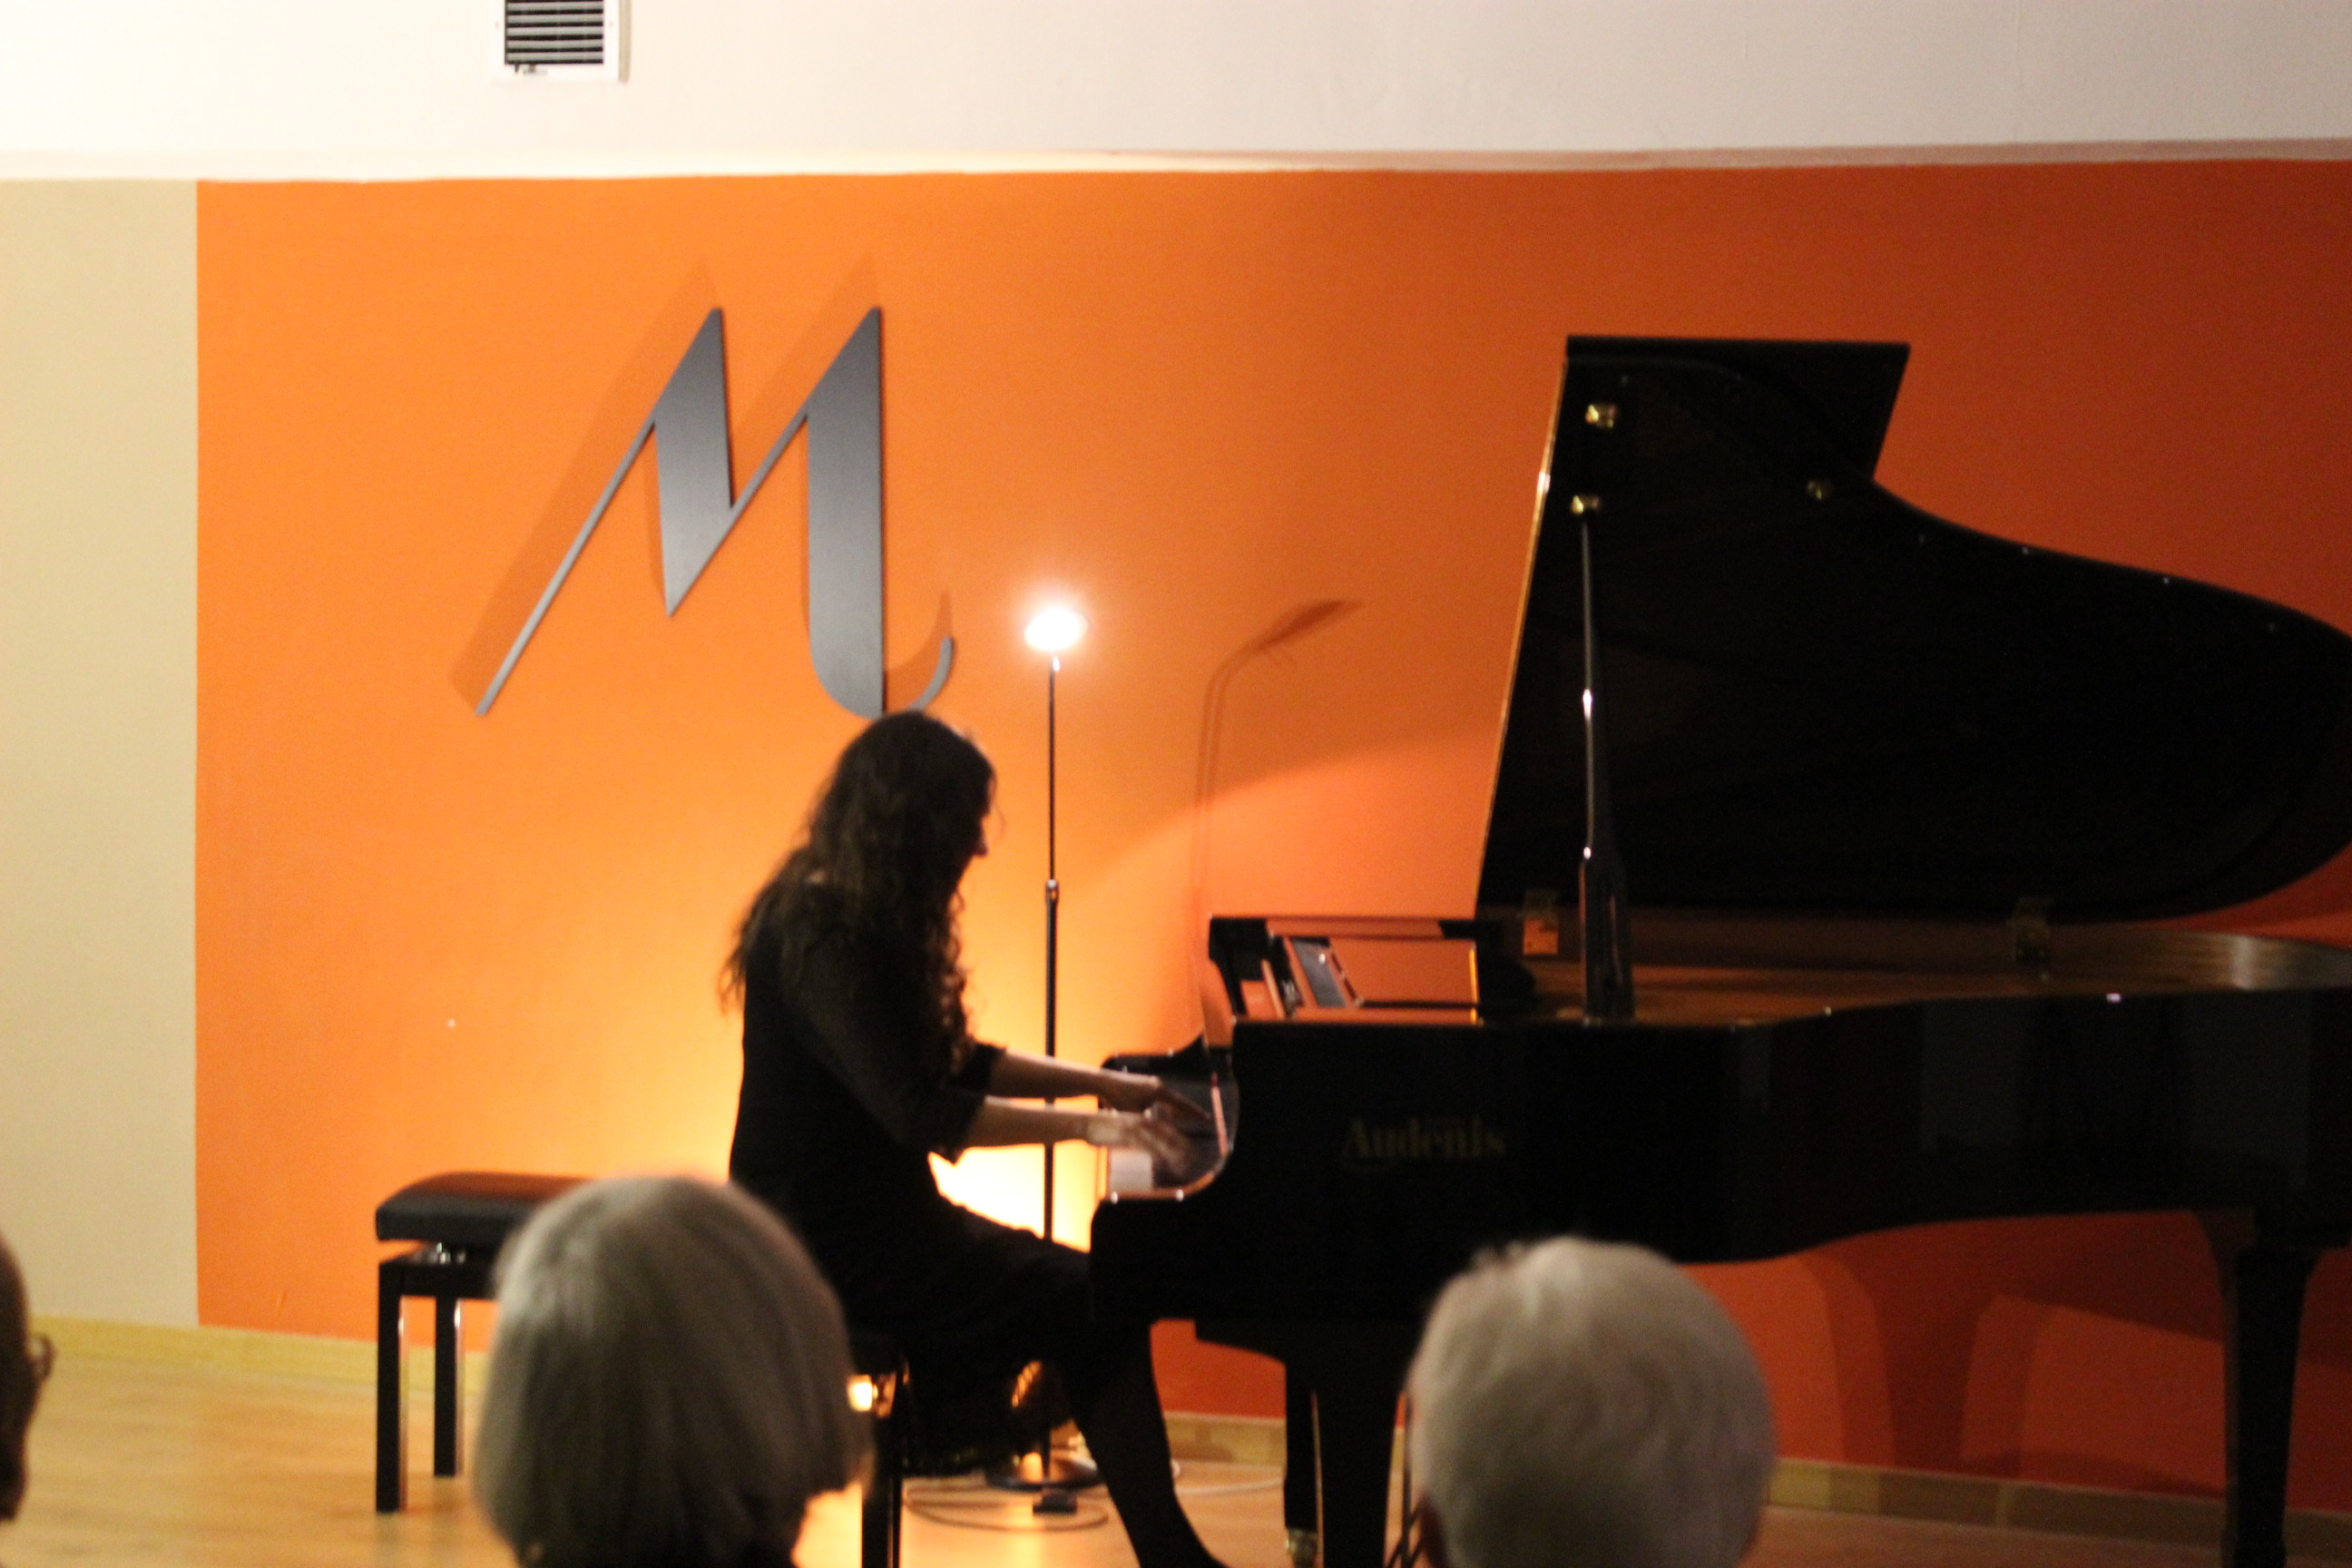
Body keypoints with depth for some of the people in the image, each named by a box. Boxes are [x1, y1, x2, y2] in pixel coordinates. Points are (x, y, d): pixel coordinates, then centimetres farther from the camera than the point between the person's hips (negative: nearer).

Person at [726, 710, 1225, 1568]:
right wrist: (1088, 1125, -29)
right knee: (1094, 1307, -17)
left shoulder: (865, 920, 11)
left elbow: (952, 1063, 22)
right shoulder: (823, 938, -20)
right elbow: (916, 1110, -30)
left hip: (871, 1208, 10)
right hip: (824, 1237, -10)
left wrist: (1105, 1083, 16)